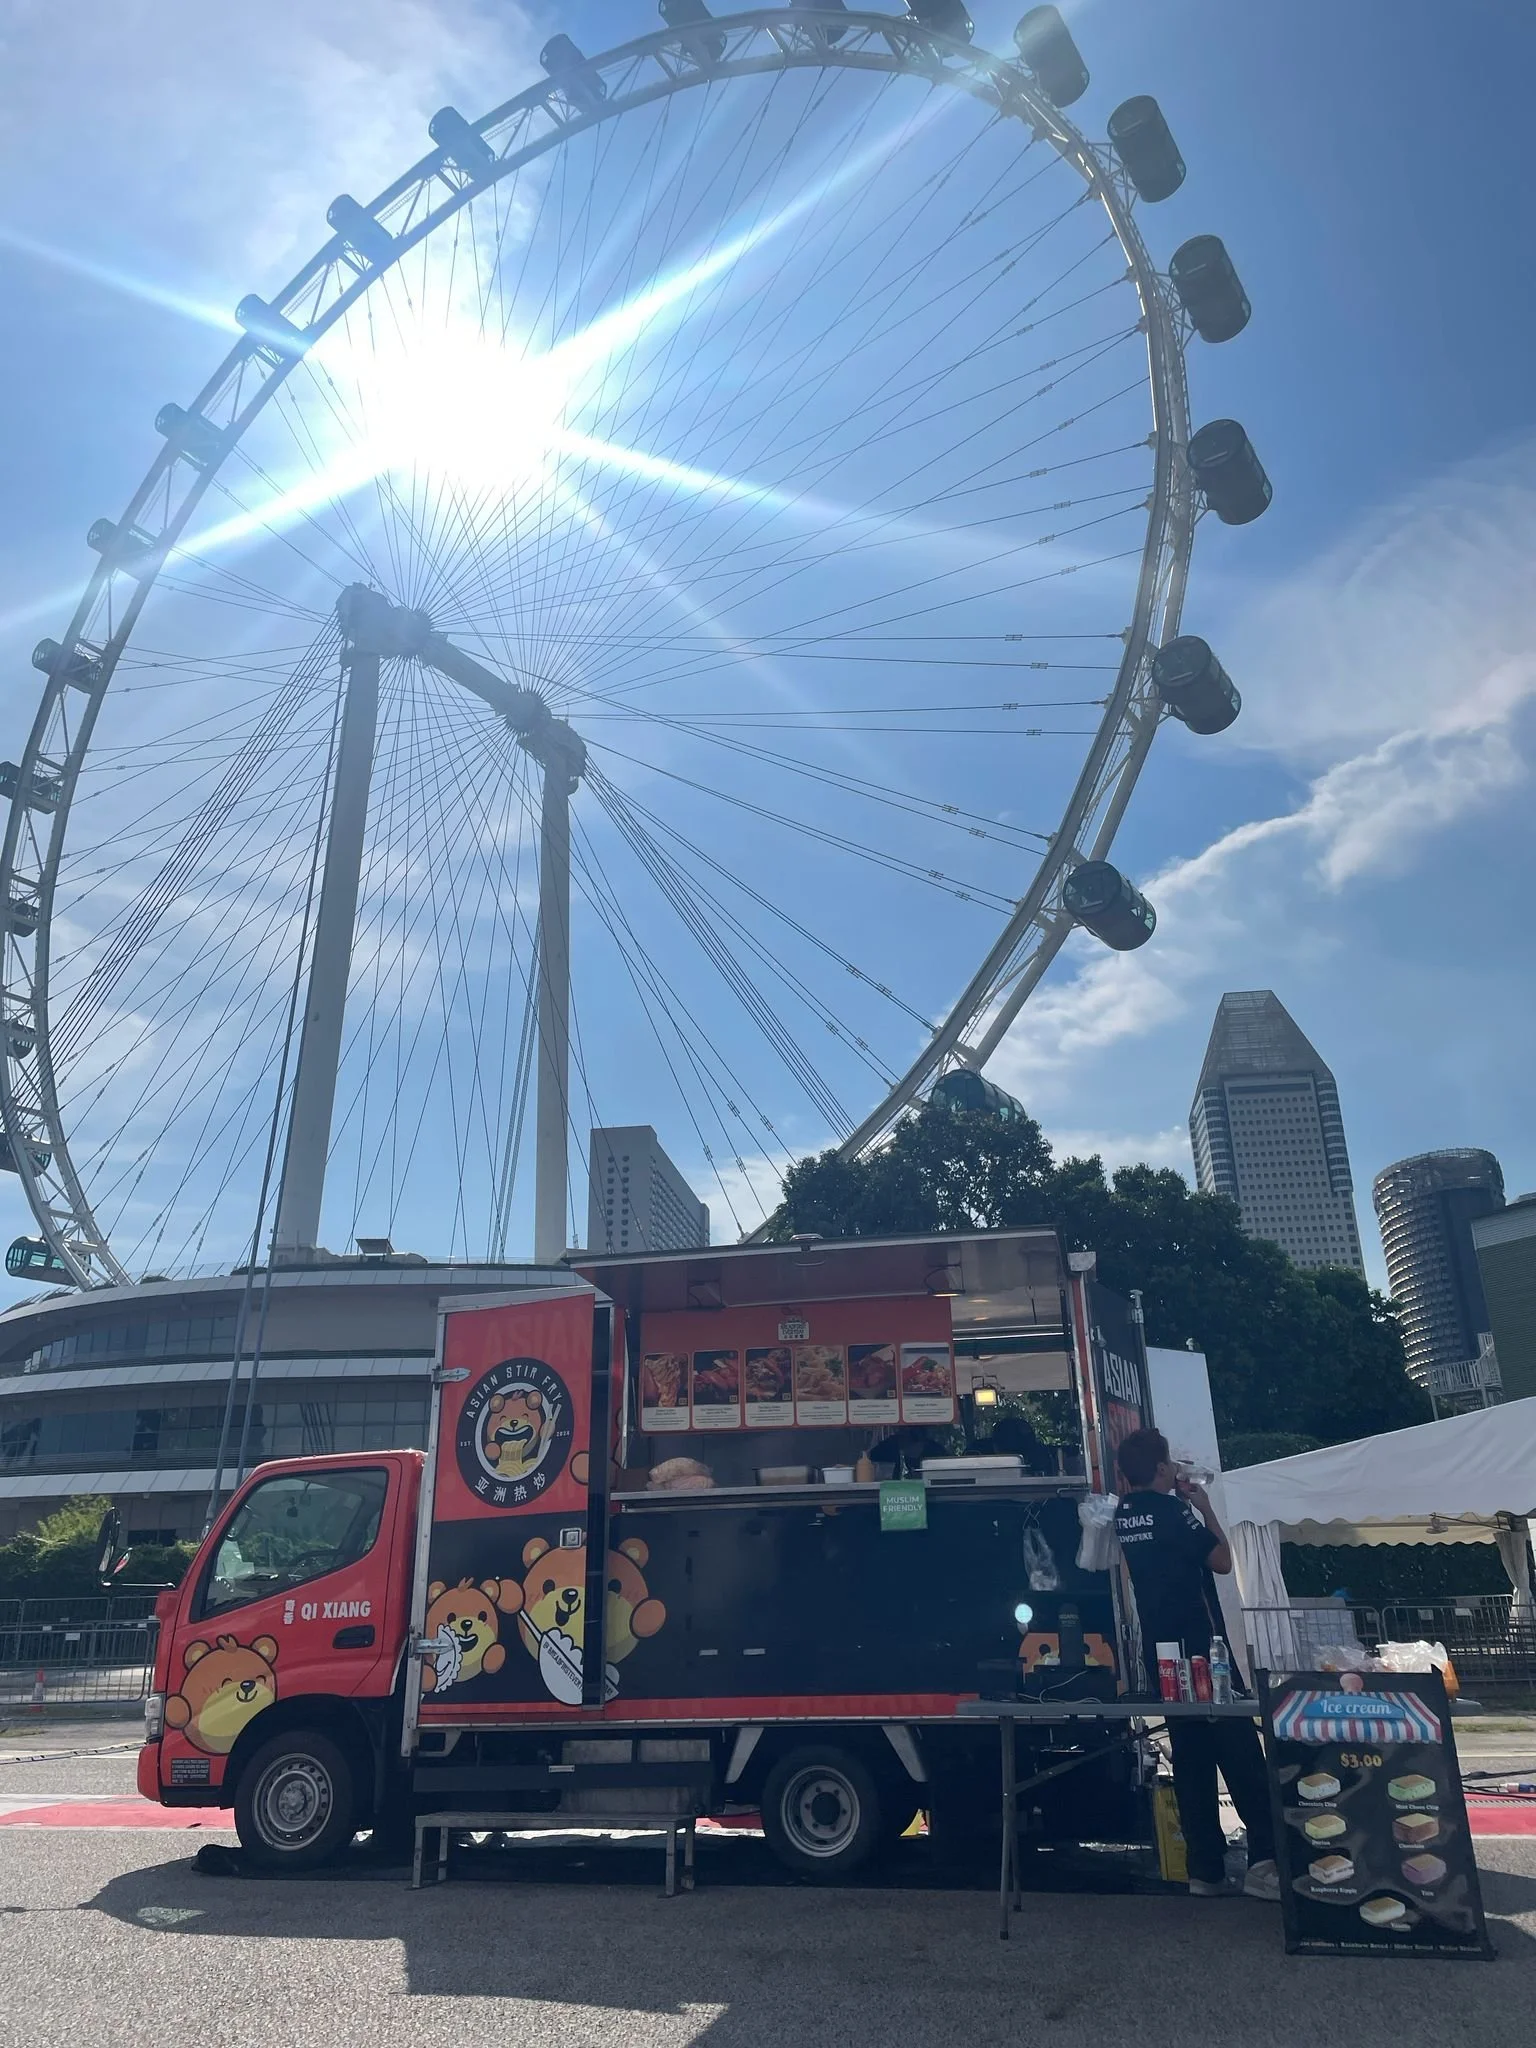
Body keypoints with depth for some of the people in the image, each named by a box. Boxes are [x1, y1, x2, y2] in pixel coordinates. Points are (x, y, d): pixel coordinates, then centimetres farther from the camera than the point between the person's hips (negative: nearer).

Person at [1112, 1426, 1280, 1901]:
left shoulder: (1124, 1513, 9)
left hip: (1159, 1650, 8)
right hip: (1200, 1646, -8)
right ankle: (1264, 1860, -13)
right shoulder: (1169, 1510, -14)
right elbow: (1221, 1560, -9)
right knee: (1240, 1753, -5)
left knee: (1190, 1757, 11)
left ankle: (1205, 1870, 12)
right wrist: (1205, 1507, 0)